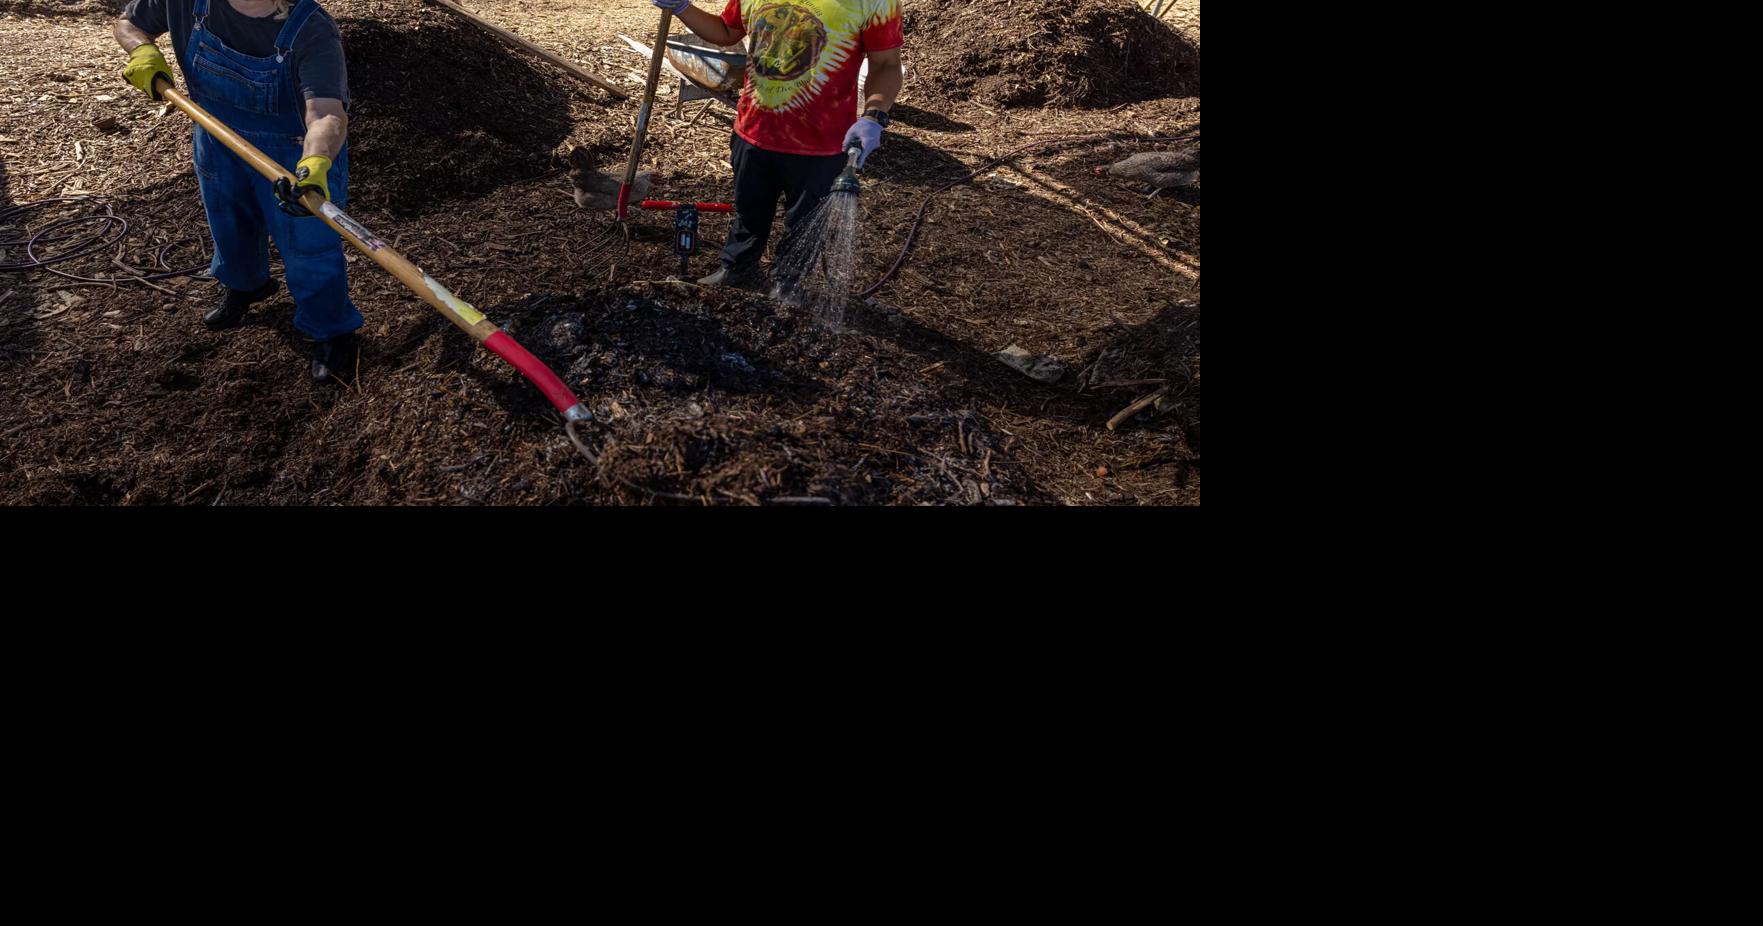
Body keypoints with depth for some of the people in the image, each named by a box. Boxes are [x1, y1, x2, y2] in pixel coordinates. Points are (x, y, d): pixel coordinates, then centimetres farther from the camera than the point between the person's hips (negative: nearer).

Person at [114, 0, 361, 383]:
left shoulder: (313, 32, -36)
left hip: (299, 154, -5)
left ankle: (333, 333, 27)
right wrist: (143, 51, -24)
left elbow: (327, 113, -52)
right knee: (229, 225, 27)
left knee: (308, 244, 2)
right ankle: (243, 285, 59)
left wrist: (315, 162, -72)